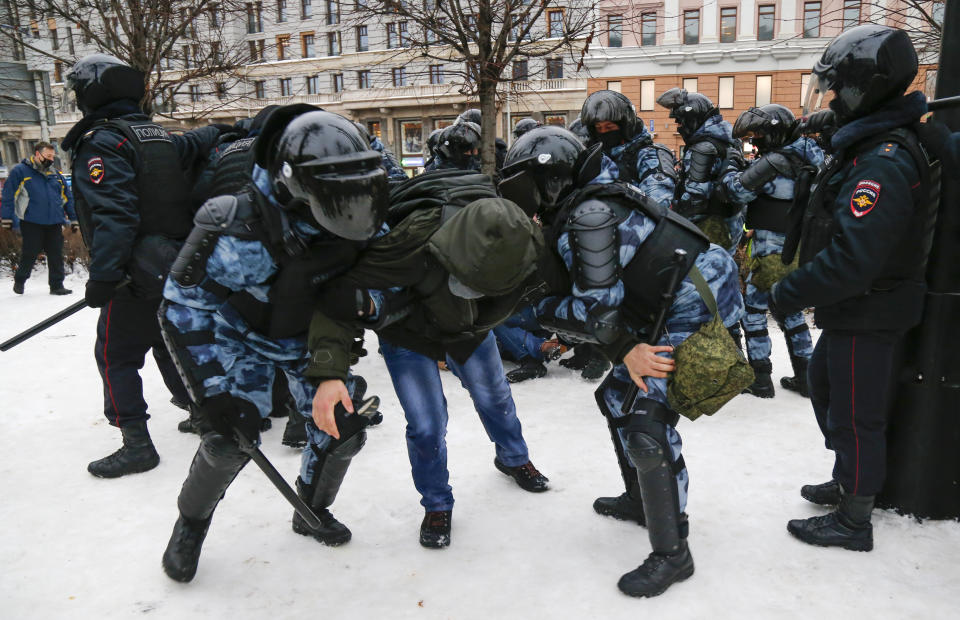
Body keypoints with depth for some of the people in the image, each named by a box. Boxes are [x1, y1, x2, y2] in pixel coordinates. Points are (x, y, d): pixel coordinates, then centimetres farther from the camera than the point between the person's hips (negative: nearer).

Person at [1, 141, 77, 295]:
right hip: (31, 223, -4)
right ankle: (19, 280, 25)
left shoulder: (56, 174, 16)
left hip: (54, 223, 4)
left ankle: (57, 285, 9)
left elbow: (67, 197, 19)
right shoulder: (20, 171, 0)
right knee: (30, 254, 2)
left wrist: (73, 219, 16)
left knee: (56, 255, 3)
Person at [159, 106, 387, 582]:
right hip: (244, 335, -4)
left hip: (311, 336, 5)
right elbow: (183, 306, -26)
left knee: (343, 428, -1)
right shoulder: (245, 235, -36)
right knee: (230, 438, -16)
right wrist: (212, 388, -28)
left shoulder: (359, 223, -21)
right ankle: (191, 524, 16)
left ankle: (312, 510, 28)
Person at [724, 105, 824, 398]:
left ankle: (760, 380, 6)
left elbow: (739, 189, -20)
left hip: (772, 250, -8)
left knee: (753, 309, 2)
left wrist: (729, 173, -1)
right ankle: (806, 376, 24)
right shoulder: (805, 159, 10)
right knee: (790, 309, 18)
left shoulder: (775, 161, -17)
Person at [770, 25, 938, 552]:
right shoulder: (878, 146, 9)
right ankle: (848, 483, 43)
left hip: (867, 316, -10)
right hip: (855, 310, 10)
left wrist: (786, 295, -23)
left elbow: (851, 261, -33)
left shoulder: (884, 163, -25)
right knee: (825, 386, 24)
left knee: (856, 414, 3)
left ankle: (854, 521, 22)